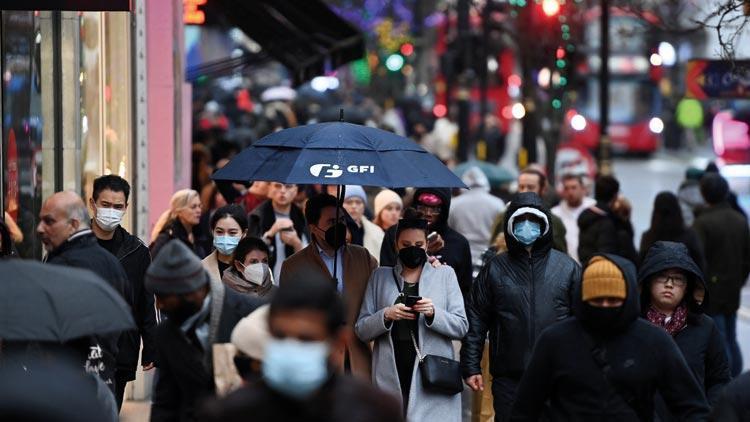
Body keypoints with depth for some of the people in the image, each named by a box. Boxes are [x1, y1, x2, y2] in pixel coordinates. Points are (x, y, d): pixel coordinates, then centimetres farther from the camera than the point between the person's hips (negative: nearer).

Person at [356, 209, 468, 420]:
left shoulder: (445, 274, 11)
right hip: (391, 379, 1)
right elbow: (361, 330, 8)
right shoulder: (380, 277, 13)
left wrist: (433, 313, -13)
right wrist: (386, 315, -11)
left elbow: (461, 327, 5)